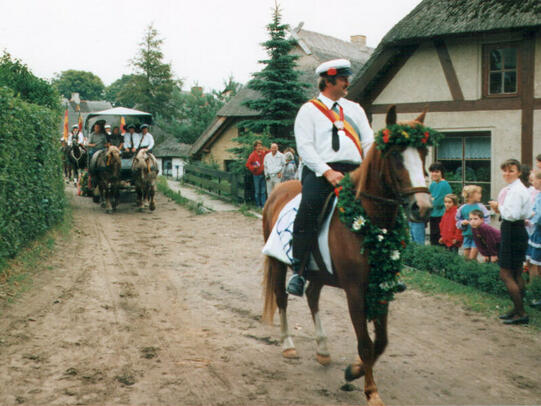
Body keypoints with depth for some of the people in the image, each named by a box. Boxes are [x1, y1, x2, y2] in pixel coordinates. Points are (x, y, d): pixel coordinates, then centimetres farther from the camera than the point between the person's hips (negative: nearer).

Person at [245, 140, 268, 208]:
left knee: (263, 191, 6)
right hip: (256, 175, -4)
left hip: (263, 174, 4)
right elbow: (248, 164, -10)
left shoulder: (263, 153, 4)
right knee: (257, 191, 3)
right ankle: (258, 205, 11)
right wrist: (253, 168, -14)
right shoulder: (253, 155, -9)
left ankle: (264, 205, 9)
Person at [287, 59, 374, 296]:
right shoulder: (309, 110, 8)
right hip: (320, 172, -5)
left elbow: (369, 143, 17)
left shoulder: (355, 109, 23)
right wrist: (327, 172, -15)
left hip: (354, 172, 5)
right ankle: (297, 272, -27)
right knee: (309, 208, -31)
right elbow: (305, 146, -3)